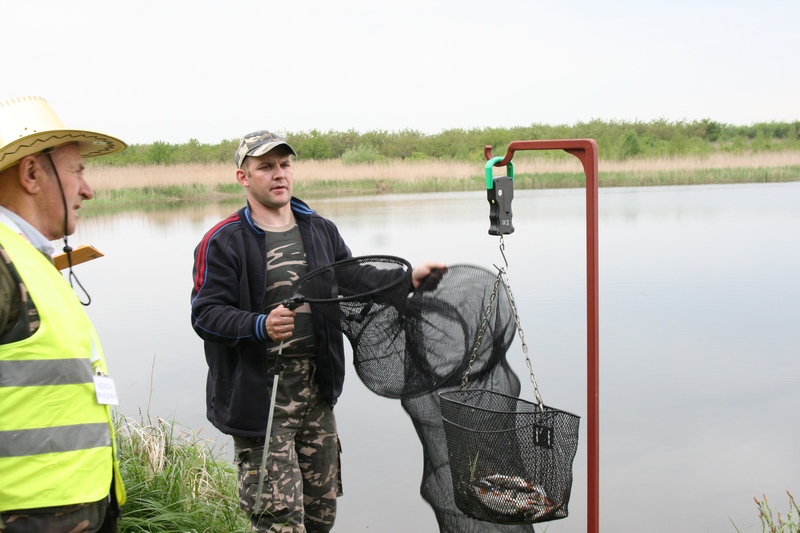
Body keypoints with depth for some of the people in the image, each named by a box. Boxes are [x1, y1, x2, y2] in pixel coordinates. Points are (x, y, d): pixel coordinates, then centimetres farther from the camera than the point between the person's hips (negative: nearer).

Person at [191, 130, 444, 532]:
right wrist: (261, 326, -29)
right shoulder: (223, 242, -6)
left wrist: (405, 280, 6)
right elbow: (206, 314, -12)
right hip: (259, 397, -6)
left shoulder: (321, 231, 13)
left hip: (316, 393, 6)